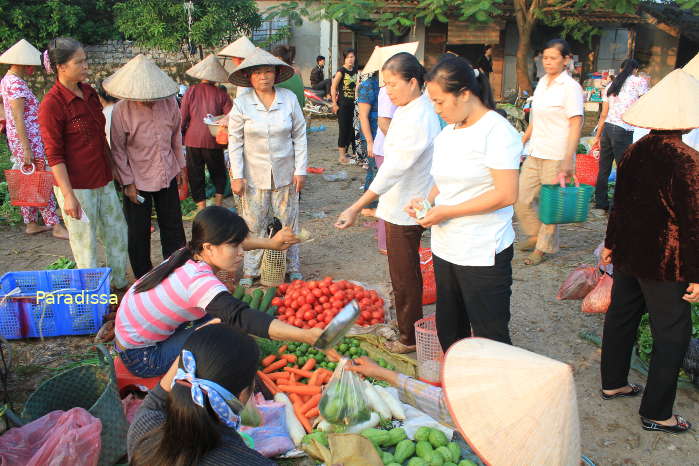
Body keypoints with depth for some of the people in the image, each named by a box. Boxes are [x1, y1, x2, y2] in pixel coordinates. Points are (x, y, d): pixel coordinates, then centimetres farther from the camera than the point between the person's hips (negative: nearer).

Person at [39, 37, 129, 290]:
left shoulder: (89, 92, 6)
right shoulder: (51, 104, -15)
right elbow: (54, 155, -16)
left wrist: (112, 170, 18)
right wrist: (68, 195, -19)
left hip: (104, 180, 8)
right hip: (76, 186, -7)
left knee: (118, 232, 16)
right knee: (85, 241, 5)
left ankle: (119, 283, 34)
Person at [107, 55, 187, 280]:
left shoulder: (169, 102, -6)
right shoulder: (121, 111, -16)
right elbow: (118, 150, -10)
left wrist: (180, 165, 11)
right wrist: (127, 183, -10)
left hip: (167, 175, 3)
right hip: (138, 179, -3)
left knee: (173, 227, 13)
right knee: (139, 233, 9)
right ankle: (144, 279, 25)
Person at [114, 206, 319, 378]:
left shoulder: (192, 253, -9)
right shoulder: (200, 281, -36)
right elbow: (241, 317, -50)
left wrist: (270, 243, 4)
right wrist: (307, 336, -57)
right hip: (142, 358, -9)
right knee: (226, 325, -22)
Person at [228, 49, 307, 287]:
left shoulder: (289, 98, -3)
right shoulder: (241, 104, -6)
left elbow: (299, 136, 2)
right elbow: (235, 141, -2)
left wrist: (300, 170, -2)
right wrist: (237, 176, -6)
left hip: (285, 173, 1)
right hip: (254, 175, -1)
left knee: (288, 221, 10)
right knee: (253, 224, 7)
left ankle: (293, 267, 26)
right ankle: (250, 271, 21)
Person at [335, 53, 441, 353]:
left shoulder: (419, 119, -24)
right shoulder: (408, 109, 7)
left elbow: (394, 168, -31)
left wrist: (356, 208, -34)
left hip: (406, 210, -10)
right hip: (400, 205, 10)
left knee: (404, 277, 4)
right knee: (404, 274, 21)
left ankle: (410, 338, 22)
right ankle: (407, 328, 38)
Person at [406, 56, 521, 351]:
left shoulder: (497, 131, -14)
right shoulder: (447, 133, 11)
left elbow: (507, 194, -20)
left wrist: (448, 211, -18)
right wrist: (426, 201, 1)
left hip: (482, 254, -8)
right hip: (445, 249, 8)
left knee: (489, 337, 2)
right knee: (448, 330, 19)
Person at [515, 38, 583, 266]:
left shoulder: (571, 87, -10)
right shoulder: (542, 82, 12)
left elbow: (576, 124, -15)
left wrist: (568, 161, -21)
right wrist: (522, 142, 22)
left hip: (557, 157, -7)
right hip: (535, 154, 7)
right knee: (521, 200, 7)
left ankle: (544, 247, 20)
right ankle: (535, 234, 31)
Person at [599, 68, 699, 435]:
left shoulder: (634, 152, -1)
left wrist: (611, 244, 20)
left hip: (629, 254, 7)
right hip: (664, 264, -7)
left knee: (621, 317, 20)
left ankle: (613, 383, 38)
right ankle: (655, 413, 18)